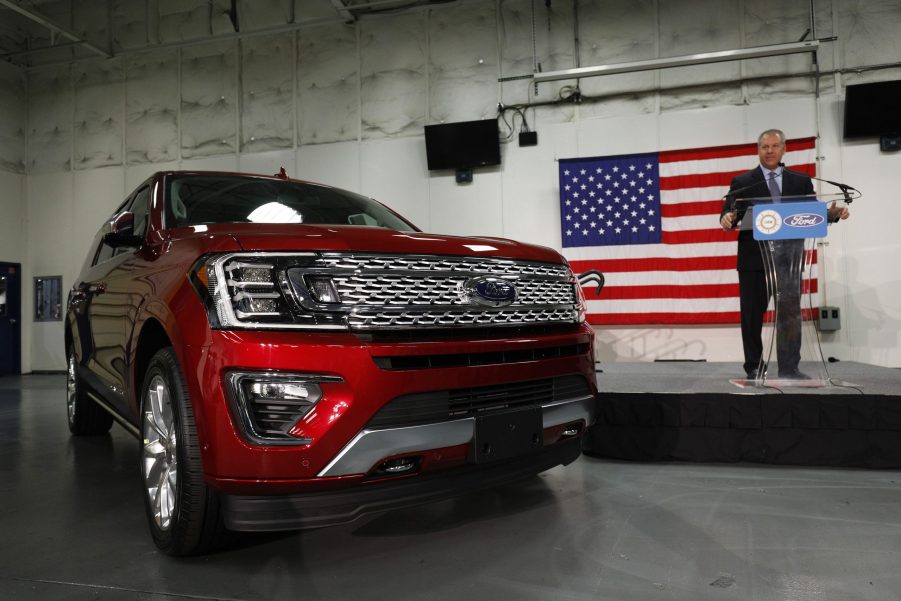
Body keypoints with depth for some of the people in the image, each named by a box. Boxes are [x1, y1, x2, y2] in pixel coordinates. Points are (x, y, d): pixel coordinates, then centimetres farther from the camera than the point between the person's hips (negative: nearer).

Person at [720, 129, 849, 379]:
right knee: (752, 314, 4)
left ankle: (789, 368, 8)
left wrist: (831, 214, -14)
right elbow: (730, 213, -3)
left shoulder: (801, 181, 12)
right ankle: (754, 368, 15)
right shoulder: (742, 182, 6)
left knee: (790, 312, 1)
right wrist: (727, 218, -26)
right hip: (754, 257, -1)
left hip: (788, 256, 2)